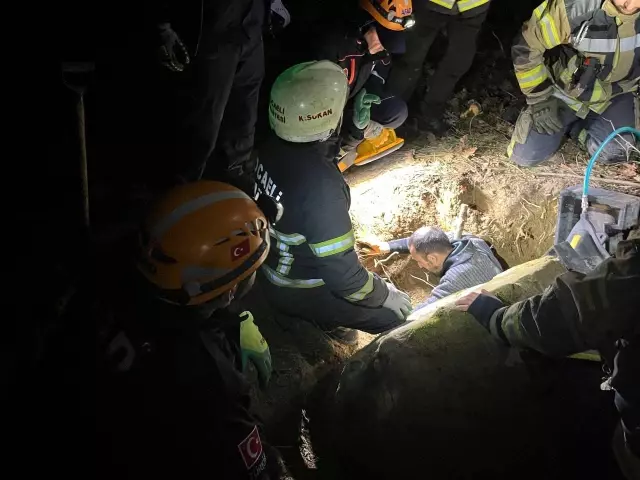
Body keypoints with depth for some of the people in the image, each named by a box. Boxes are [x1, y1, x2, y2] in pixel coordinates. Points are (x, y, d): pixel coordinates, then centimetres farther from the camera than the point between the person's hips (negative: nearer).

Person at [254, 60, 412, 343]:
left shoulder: (274, 147, -14)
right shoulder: (322, 189, -37)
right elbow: (342, 275, -29)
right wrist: (384, 295, -13)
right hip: (298, 290, -7)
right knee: (397, 314, 5)